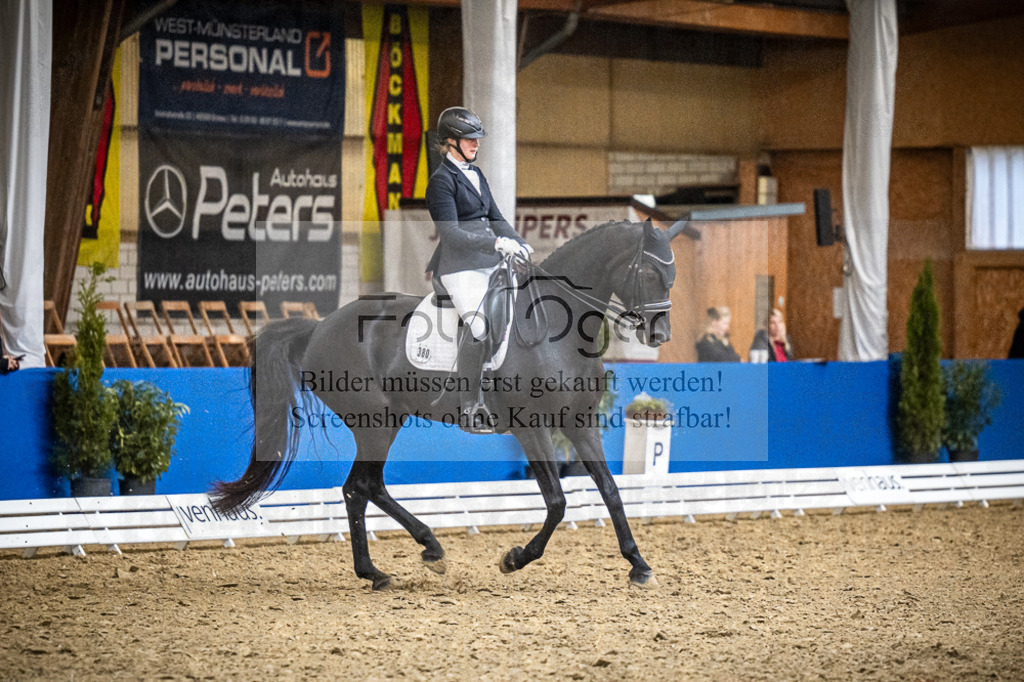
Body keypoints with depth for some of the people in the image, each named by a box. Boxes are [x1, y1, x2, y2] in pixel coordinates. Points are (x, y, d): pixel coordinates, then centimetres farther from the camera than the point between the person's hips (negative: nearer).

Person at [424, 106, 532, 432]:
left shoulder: (475, 174, 17)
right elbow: (451, 234, -17)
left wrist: (521, 246, 4)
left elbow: (495, 218, 20)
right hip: (459, 267, -9)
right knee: (479, 326, -22)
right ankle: (470, 410, -15)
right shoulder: (442, 180, -8)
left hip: (490, 263, 9)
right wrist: (497, 243, -23)